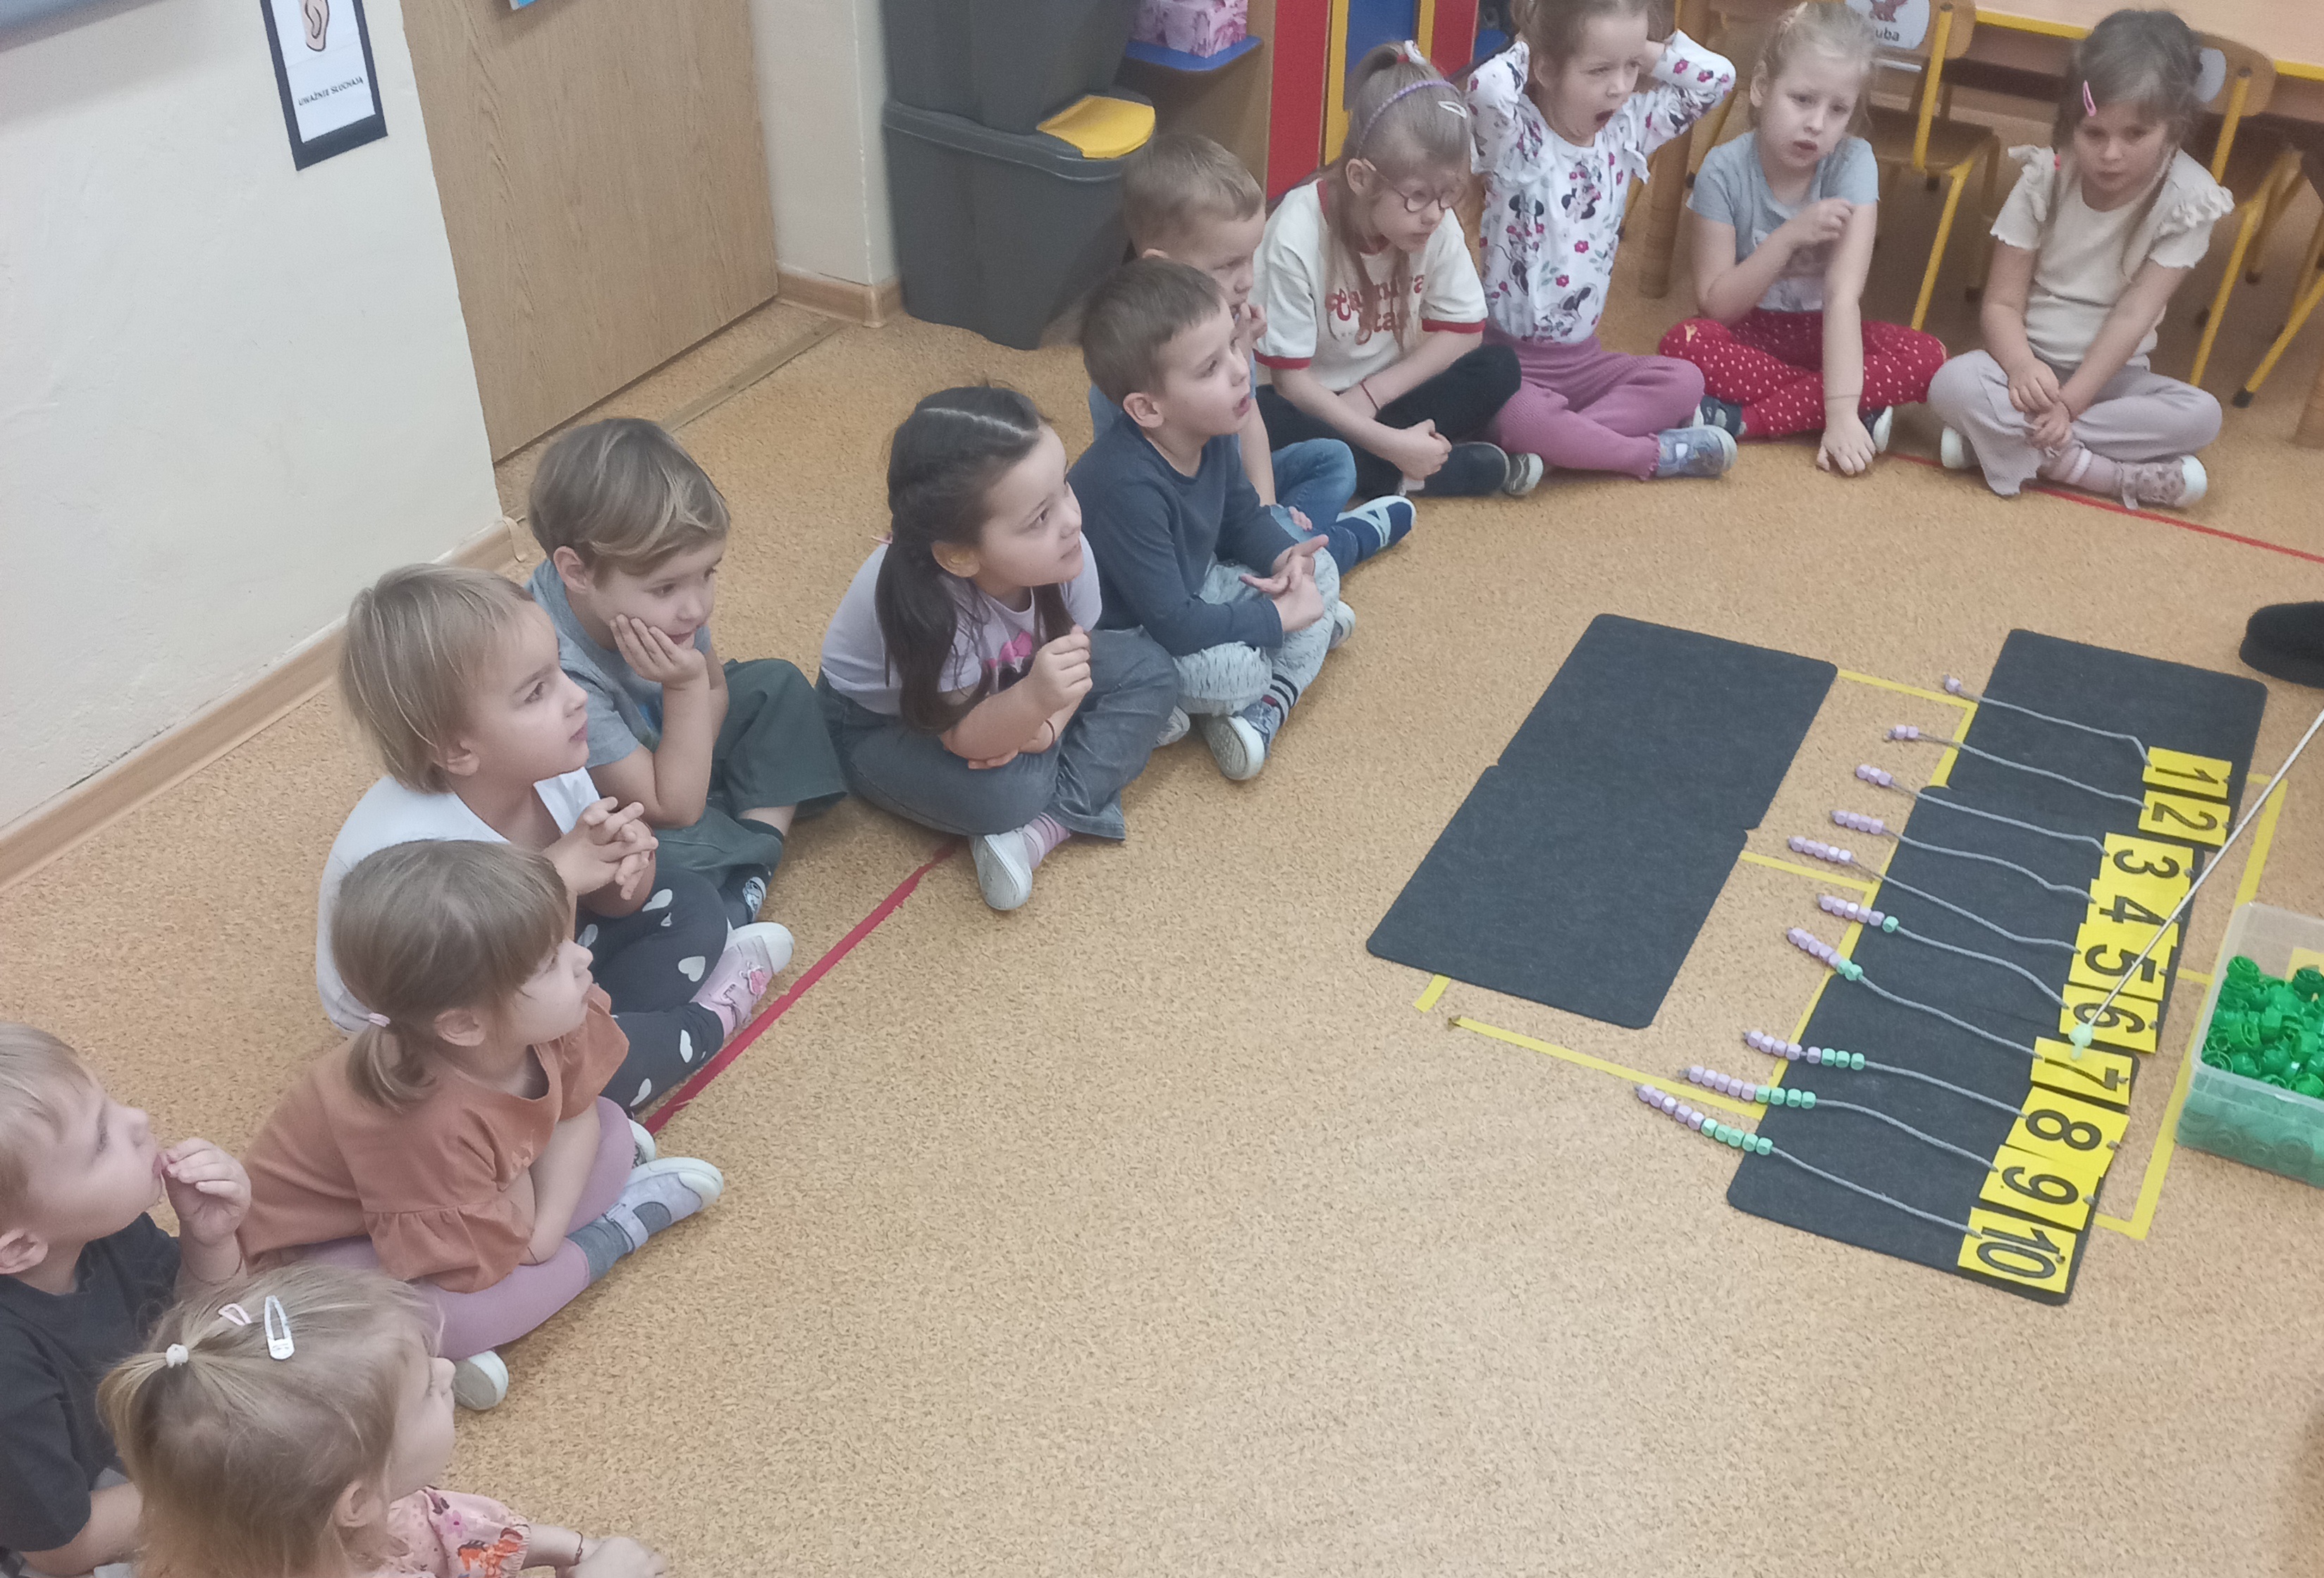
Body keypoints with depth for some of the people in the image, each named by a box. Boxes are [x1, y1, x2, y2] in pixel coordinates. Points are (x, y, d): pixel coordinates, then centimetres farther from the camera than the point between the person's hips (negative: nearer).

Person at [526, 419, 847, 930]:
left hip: (661, 762, 8)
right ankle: (767, 838, -3)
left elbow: (715, 691, 3)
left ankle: (749, 876, -8)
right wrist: (686, 686, -35)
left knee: (777, 684, 2)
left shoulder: (657, 590, -20)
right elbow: (673, 808, -29)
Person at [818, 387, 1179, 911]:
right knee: (1006, 790, -34)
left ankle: (1046, 828, -19)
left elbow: (1076, 654, -9)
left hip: (1003, 686, 6)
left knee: (1149, 670, -9)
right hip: (879, 723, -6)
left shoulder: (1067, 554, -26)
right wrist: (1035, 702, -53)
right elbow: (965, 737, -32)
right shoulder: (927, 610, -41)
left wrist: (1044, 724, -29)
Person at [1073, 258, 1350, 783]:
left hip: (1191, 589, 9)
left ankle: (1265, 709, -12)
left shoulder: (1209, 433, -11)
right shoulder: (1128, 487, -37)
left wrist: (1285, 556, -11)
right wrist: (1277, 615, -24)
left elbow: (1243, 514, 11)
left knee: (1320, 570, 3)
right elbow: (1173, 626, -35)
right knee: (1233, 669, -33)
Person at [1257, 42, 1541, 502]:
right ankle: (1468, 467, -26)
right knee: (1259, 418, -36)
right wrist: (1388, 443, -28)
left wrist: (1371, 394, -16)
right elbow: (1289, 378, -21)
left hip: (1389, 395, 3)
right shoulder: (1296, 238, -24)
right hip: (1314, 406, -3)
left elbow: (1462, 330, -3)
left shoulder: (1438, 221, -12)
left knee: (1499, 368, -17)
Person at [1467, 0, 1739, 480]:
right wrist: (1522, 51, -15)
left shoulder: (1626, 130, 4)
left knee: (1685, 380, -13)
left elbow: (1717, 78, 6)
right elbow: (1487, 88, -36)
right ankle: (1655, 454, -18)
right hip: (1509, 356, -6)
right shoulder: (1517, 137, -13)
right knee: (1518, 418, -37)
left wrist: (1638, 52, -1)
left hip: (1582, 358, 6)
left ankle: (1560, 441, -21)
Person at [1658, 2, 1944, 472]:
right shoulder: (1725, 169, -16)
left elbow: (1844, 294, -25)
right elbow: (1717, 305, -15)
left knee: (1928, 356, -24)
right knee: (1683, 343, -33)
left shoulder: (1853, 164, -16)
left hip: (1824, 335, 1)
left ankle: (1741, 418, -28)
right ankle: (1863, 407, -24)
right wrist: (1789, 236, -29)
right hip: (1750, 334, -1)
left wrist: (1841, 413, -35)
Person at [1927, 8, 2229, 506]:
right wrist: (2021, 367, -32)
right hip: (2030, 359, 0)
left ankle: (2001, 437, -27)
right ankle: (2133, 478, -27)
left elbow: (2133, 315, -16)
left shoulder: (2188, 200, -11)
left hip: (2110, 372, 1)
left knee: (2201, 414, -27)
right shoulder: (2044, 180, -9)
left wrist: (2070, 401, -26)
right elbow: (2002, 301, -11)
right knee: (1953, 384, -32)